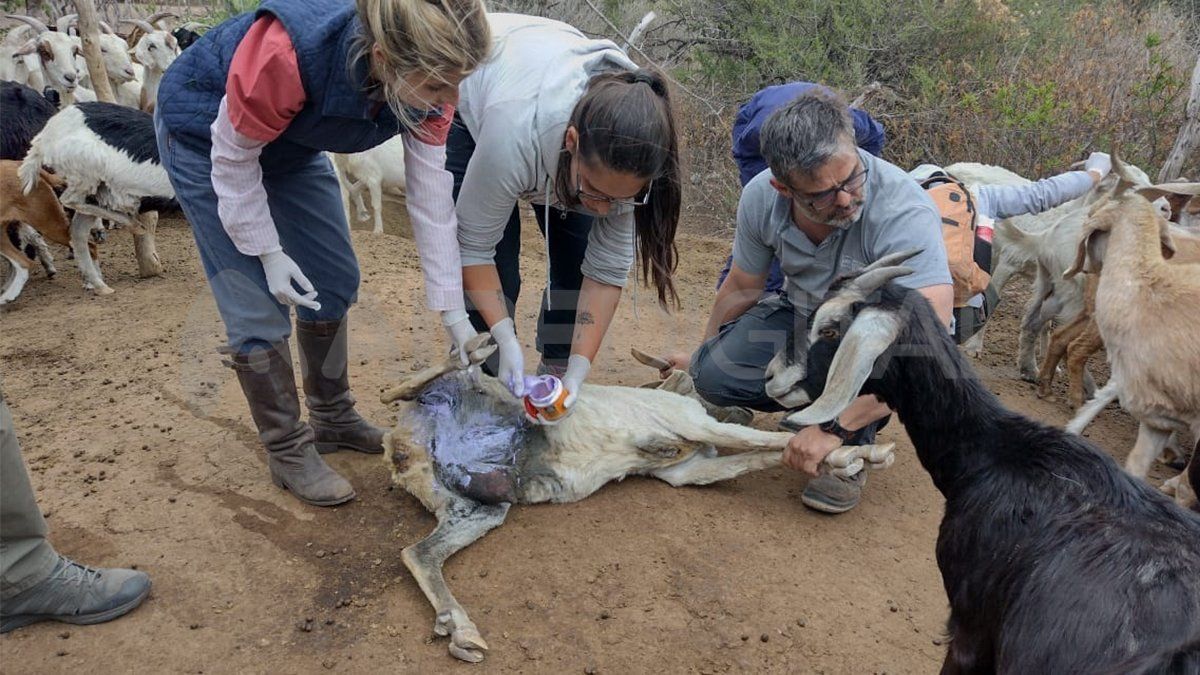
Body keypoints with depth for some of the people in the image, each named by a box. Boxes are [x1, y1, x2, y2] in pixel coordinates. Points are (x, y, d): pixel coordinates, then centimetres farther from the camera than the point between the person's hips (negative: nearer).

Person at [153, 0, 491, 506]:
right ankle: (288, 452, 10)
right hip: (206, 136, -5)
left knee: (335, 281, 8)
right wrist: (268, 252, -20)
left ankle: (334, 419, 27)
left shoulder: (425, 81, -25)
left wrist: (453, 312, -18)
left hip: (290, 140, 6)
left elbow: (432, 199, -19)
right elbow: (233, 156, -25)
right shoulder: (288, 52, -42)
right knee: (258, 307, -7)